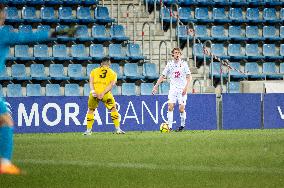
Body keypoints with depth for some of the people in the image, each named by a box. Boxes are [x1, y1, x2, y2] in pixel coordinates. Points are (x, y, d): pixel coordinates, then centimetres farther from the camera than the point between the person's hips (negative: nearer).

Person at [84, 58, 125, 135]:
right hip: (106, 94, -1)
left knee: (90, 110, 18)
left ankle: (88, 130, 16)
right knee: (113, 109, 15)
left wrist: (93, 91, -9)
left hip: (94, 93, 1)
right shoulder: (113, 73, 18)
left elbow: (91, 82, 5)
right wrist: (103, 93, -10)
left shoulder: (94, 71, 21)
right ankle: (118, 129, 8)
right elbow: (111, 84, 1)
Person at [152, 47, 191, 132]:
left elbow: (189, 76, -3)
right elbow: (163, 76, 11)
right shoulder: (169, 64, 5)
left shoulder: (184, 64, -1)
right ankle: (169, 126, -11)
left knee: (181, 109, -6)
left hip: (182, 89, -2)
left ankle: (182, 124, 17)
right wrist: (156, 85, 5)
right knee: (170, 107, -12)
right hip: (173, 89, 2)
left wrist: (186, 87, -15)